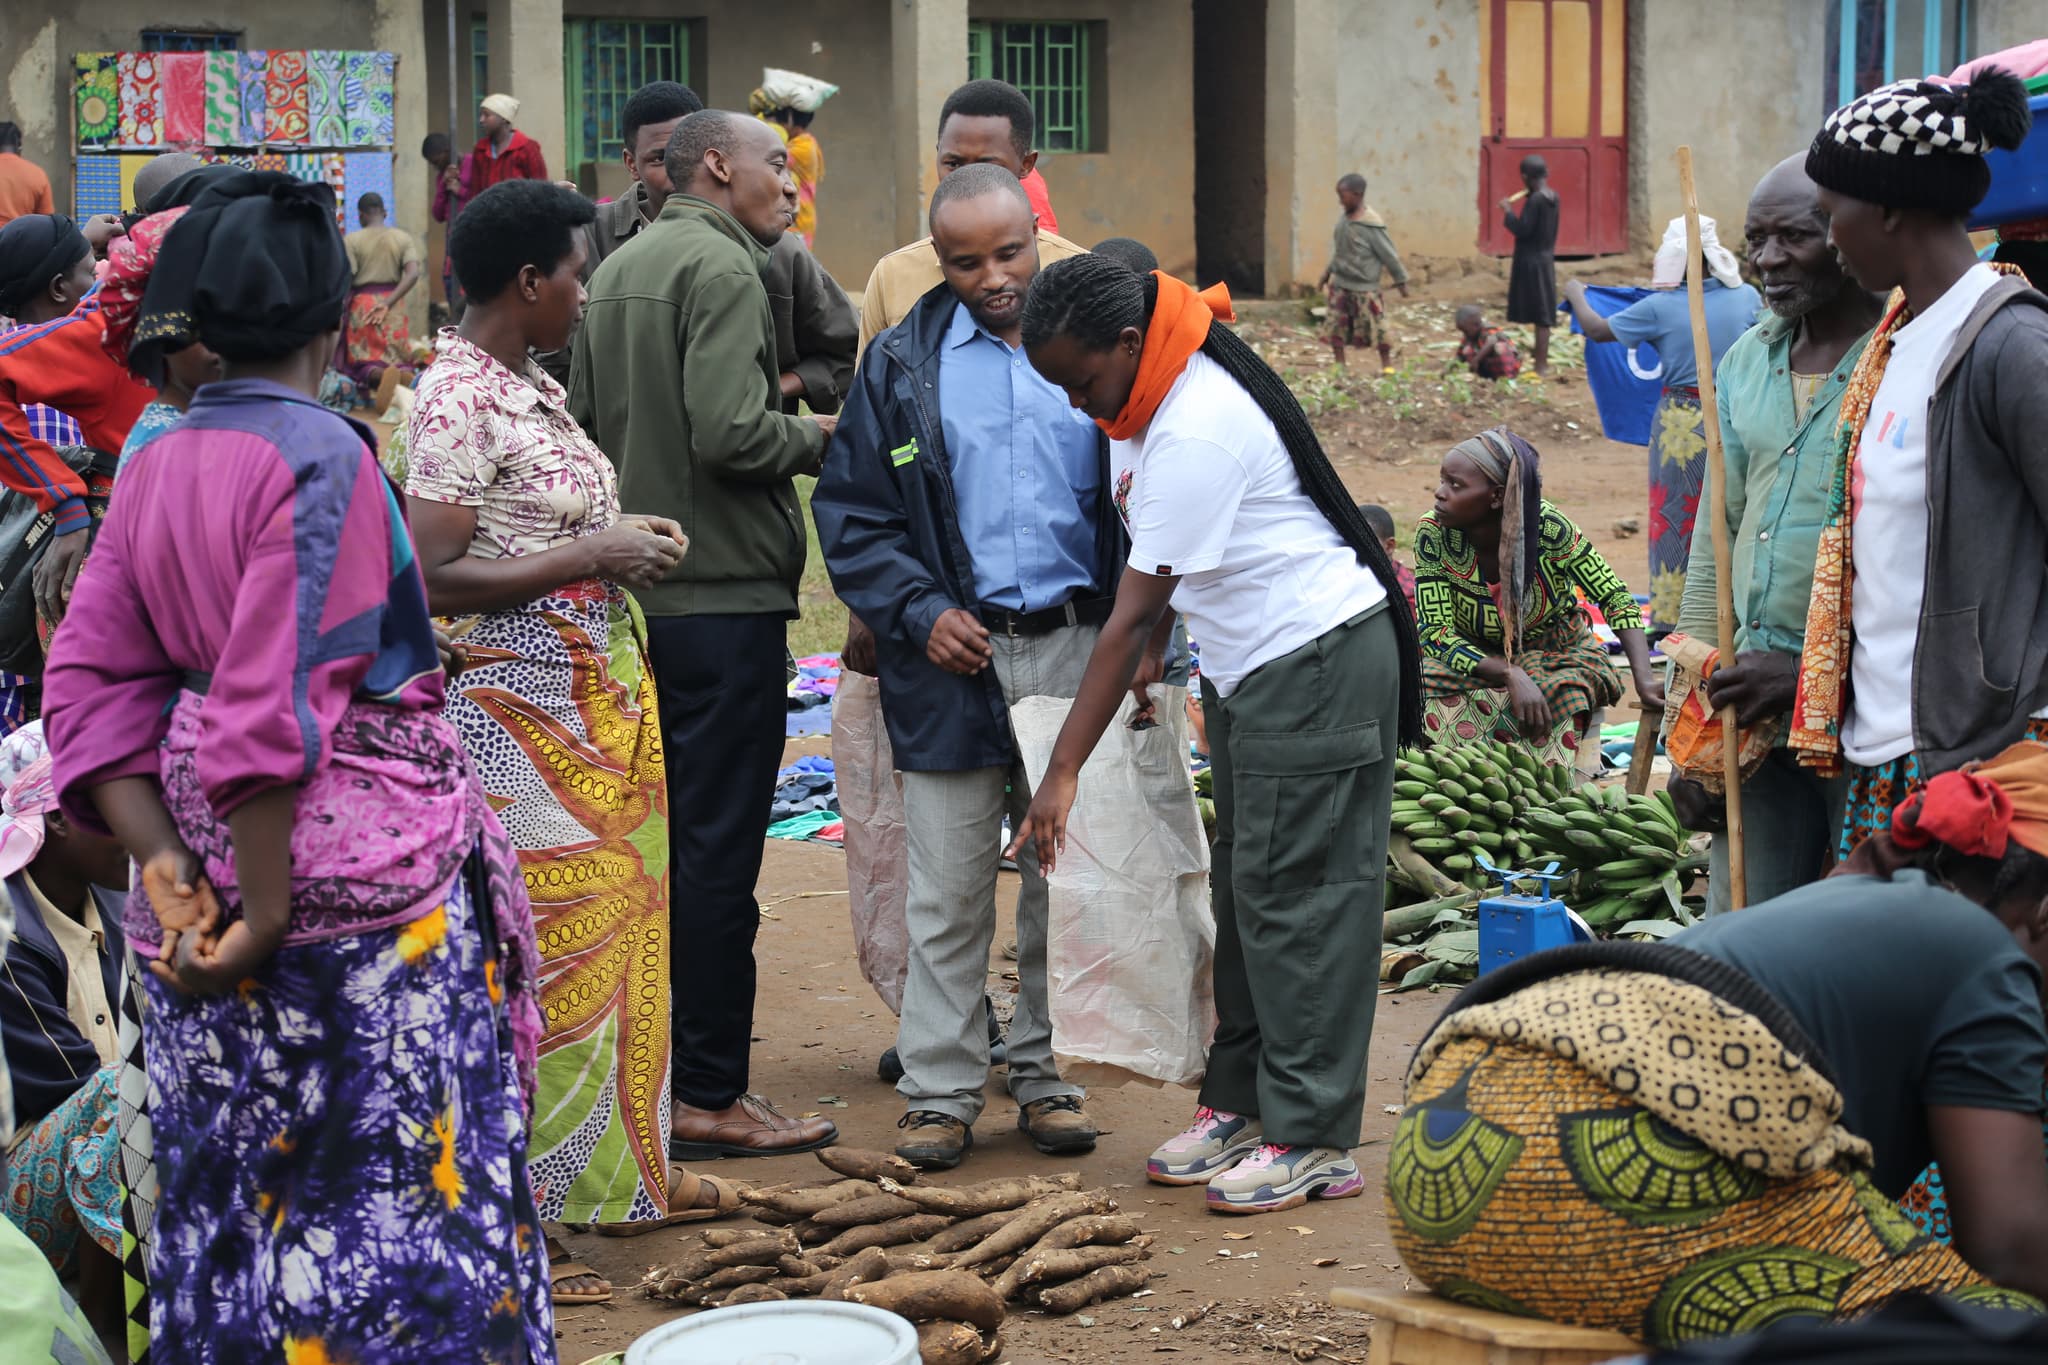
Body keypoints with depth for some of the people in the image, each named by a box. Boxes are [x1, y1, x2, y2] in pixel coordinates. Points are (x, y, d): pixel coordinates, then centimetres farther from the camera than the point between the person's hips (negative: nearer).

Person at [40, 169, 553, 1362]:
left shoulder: (158, 464, 7)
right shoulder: (323, 457, -15)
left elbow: (94, 679, 2)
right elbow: (271, 706, -20)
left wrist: (164, 858, -5)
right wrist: (267, 909, -16)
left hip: (203, 857, 7)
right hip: (356, 856, -7)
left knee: (232, 1182, 15)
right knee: (399, 1176, 3)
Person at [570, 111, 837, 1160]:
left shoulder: (613, 272, 15)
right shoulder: (721, 266, -12)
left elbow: (583, 425, 18)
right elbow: (731, 431, -22)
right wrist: (825, 439, -7)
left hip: (632, 594, 9)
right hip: (725, 594, -9)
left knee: (660, 837, 16)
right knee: (717, 848, -4)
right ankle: (709, 1097, 0)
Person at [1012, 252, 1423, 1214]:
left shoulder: (1197, 433, -27)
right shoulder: (1143, 402, 3)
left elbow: (1130, 617, -26)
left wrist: (1064, 771, -24)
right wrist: (1154, 649, 11)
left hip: (1319, 660, -10)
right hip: (1248, 667, 10)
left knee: (1297, 898, -8)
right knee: (1244, 890, 12)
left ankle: (1314, 1142, -4)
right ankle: (1239, 1105, 20)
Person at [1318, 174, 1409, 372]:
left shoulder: (1371, 225, -18)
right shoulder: (1343, 219, 2)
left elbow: (1389, 255, -11)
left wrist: (1401, 281, -5)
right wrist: (1327, 273, 22)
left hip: (1364, 288, -6)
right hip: (1340, 285, 6)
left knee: (1376, 328, 2)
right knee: (1336, 327, 7)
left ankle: (1387, 365, 18)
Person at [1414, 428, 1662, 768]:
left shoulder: (1548, 528, -25)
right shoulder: (1433, 533, -22)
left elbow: (1615, 598, -17)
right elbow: (1435, 632, -22)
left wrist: (1644, 679, -32)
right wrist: (1511, 675, -38)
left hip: (1555, 653, 0)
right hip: (1471, 659, 0)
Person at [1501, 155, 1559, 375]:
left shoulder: (1535, 200, -19)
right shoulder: (1552, 197, 7)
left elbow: (1522, 230, -20)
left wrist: (1508, 212, -7)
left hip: (1532, 263, -8)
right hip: (1545, 260, 8)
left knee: (1539, 315, -6)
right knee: (1543, 315, 12)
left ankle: (1541, 365, -4)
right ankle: (1542, 361, 18)